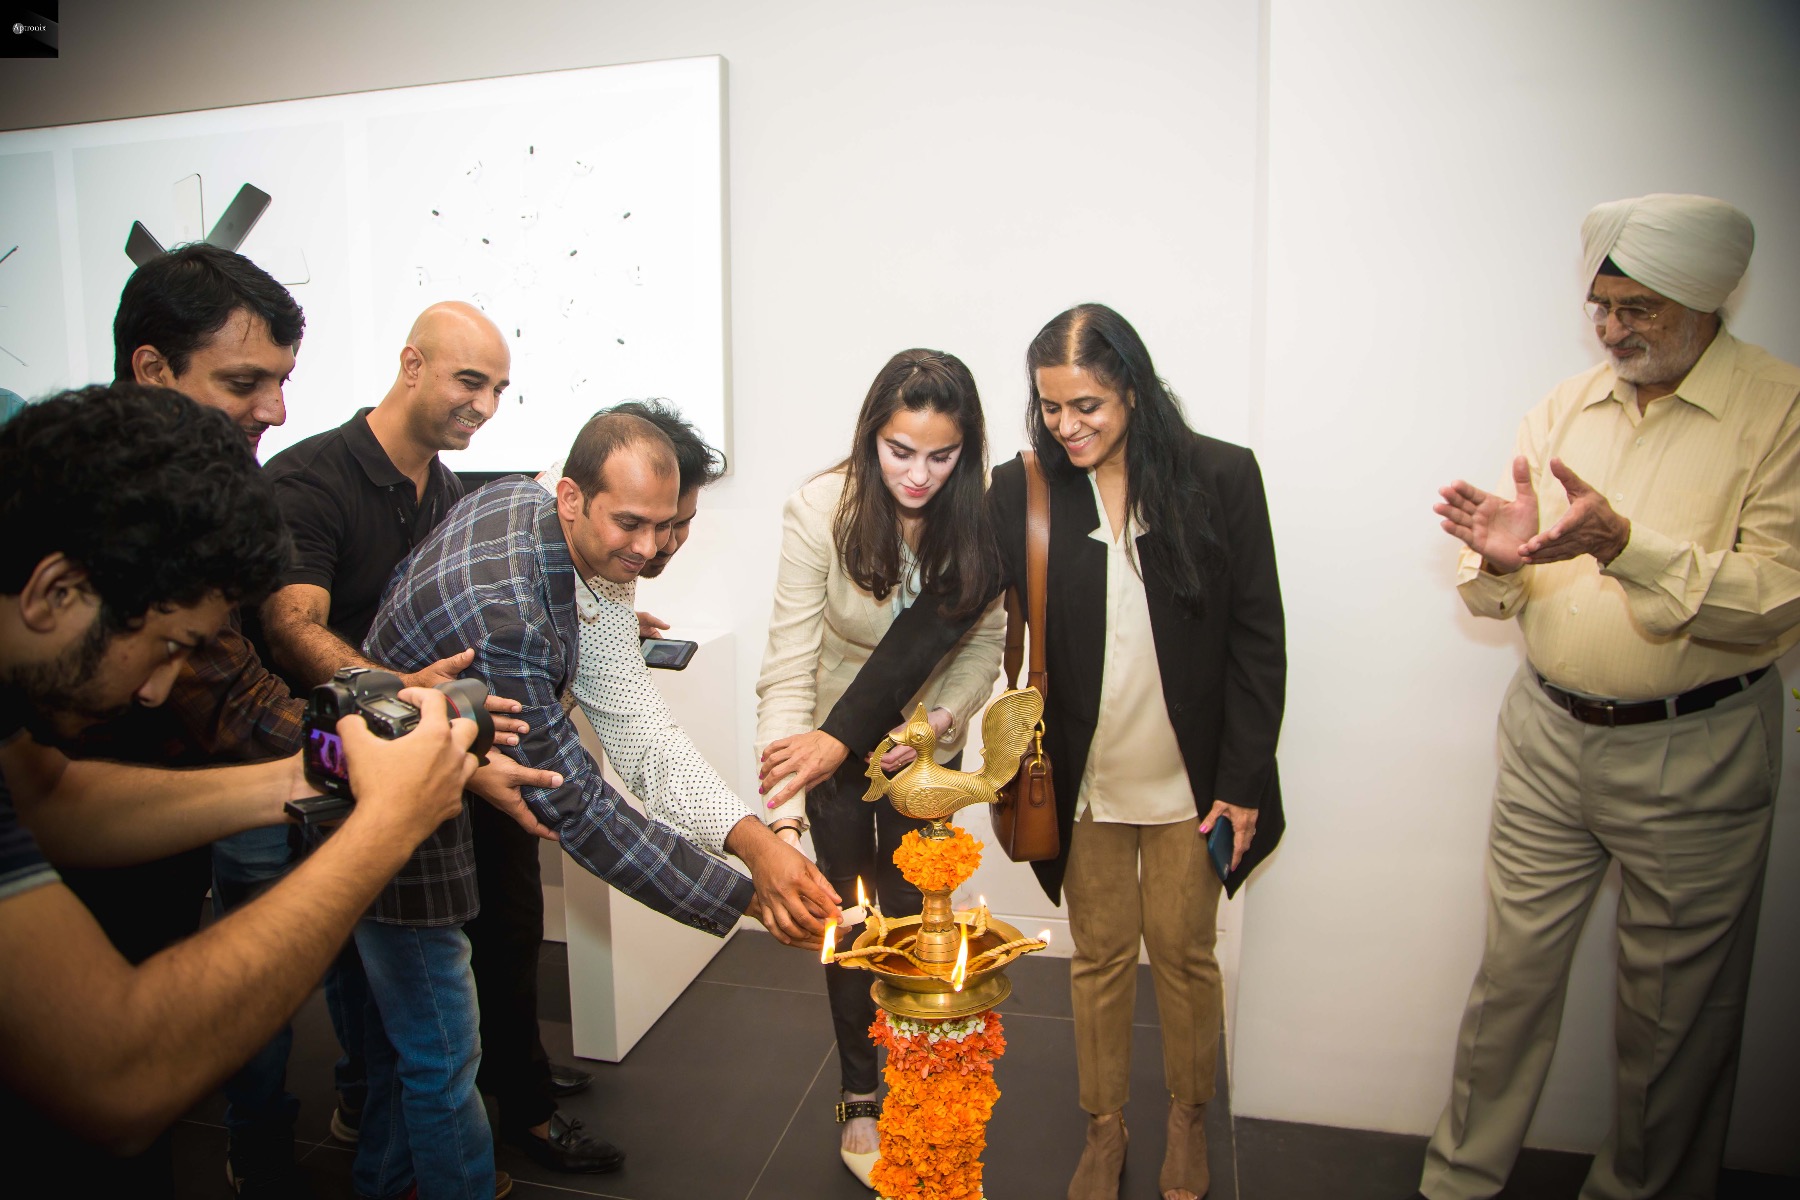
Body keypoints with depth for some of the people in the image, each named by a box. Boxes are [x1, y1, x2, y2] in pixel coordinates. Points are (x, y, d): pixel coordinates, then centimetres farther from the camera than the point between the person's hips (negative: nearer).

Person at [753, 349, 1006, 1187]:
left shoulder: (979, 518, -17)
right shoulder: (818, 511, -25)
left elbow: (985, 640, -4)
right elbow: (789, 662, -29)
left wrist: (945, 716, -21)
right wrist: (785, 798, -38)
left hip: (927, 749, 2)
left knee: (912, 921, 9)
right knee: (851, 924, 11)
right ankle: (858, 1102, 32)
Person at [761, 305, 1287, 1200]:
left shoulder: (1222, 478, -10)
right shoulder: (1021, 495, -8)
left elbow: (1257, 638, -6)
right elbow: (934, 618, -12)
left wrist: (1243, 782, -7)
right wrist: (843, 731, -21)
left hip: (1192, 779, -1)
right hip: (1086, 781, 1)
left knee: (1183, 951, 15)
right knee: (1099, 956, 16)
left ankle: (1189, 1119, 43)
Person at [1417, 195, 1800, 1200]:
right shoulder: (1564, 409, 5)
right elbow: (1499, 598, 6)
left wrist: (1624, 544, -30)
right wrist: (1498, 559, -16)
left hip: (1693, 752, -3)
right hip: (1548, 732, 3)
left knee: (1677, 1008, 12)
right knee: (1513, 971, 12)